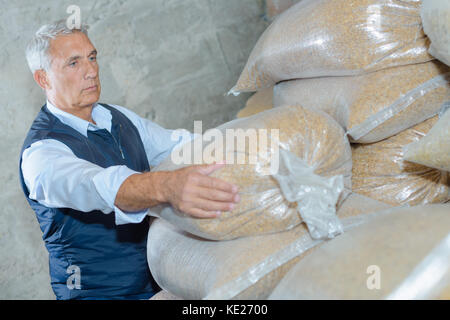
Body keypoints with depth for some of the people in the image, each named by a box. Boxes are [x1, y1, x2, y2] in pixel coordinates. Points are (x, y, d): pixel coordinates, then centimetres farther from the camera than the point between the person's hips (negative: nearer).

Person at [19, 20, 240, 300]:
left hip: (158, 282, 7)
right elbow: (99, 187, -36)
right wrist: (167, 186, -56)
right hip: (98, 292, -7)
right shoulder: (41, 153, -17)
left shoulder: (120, 118, 11)